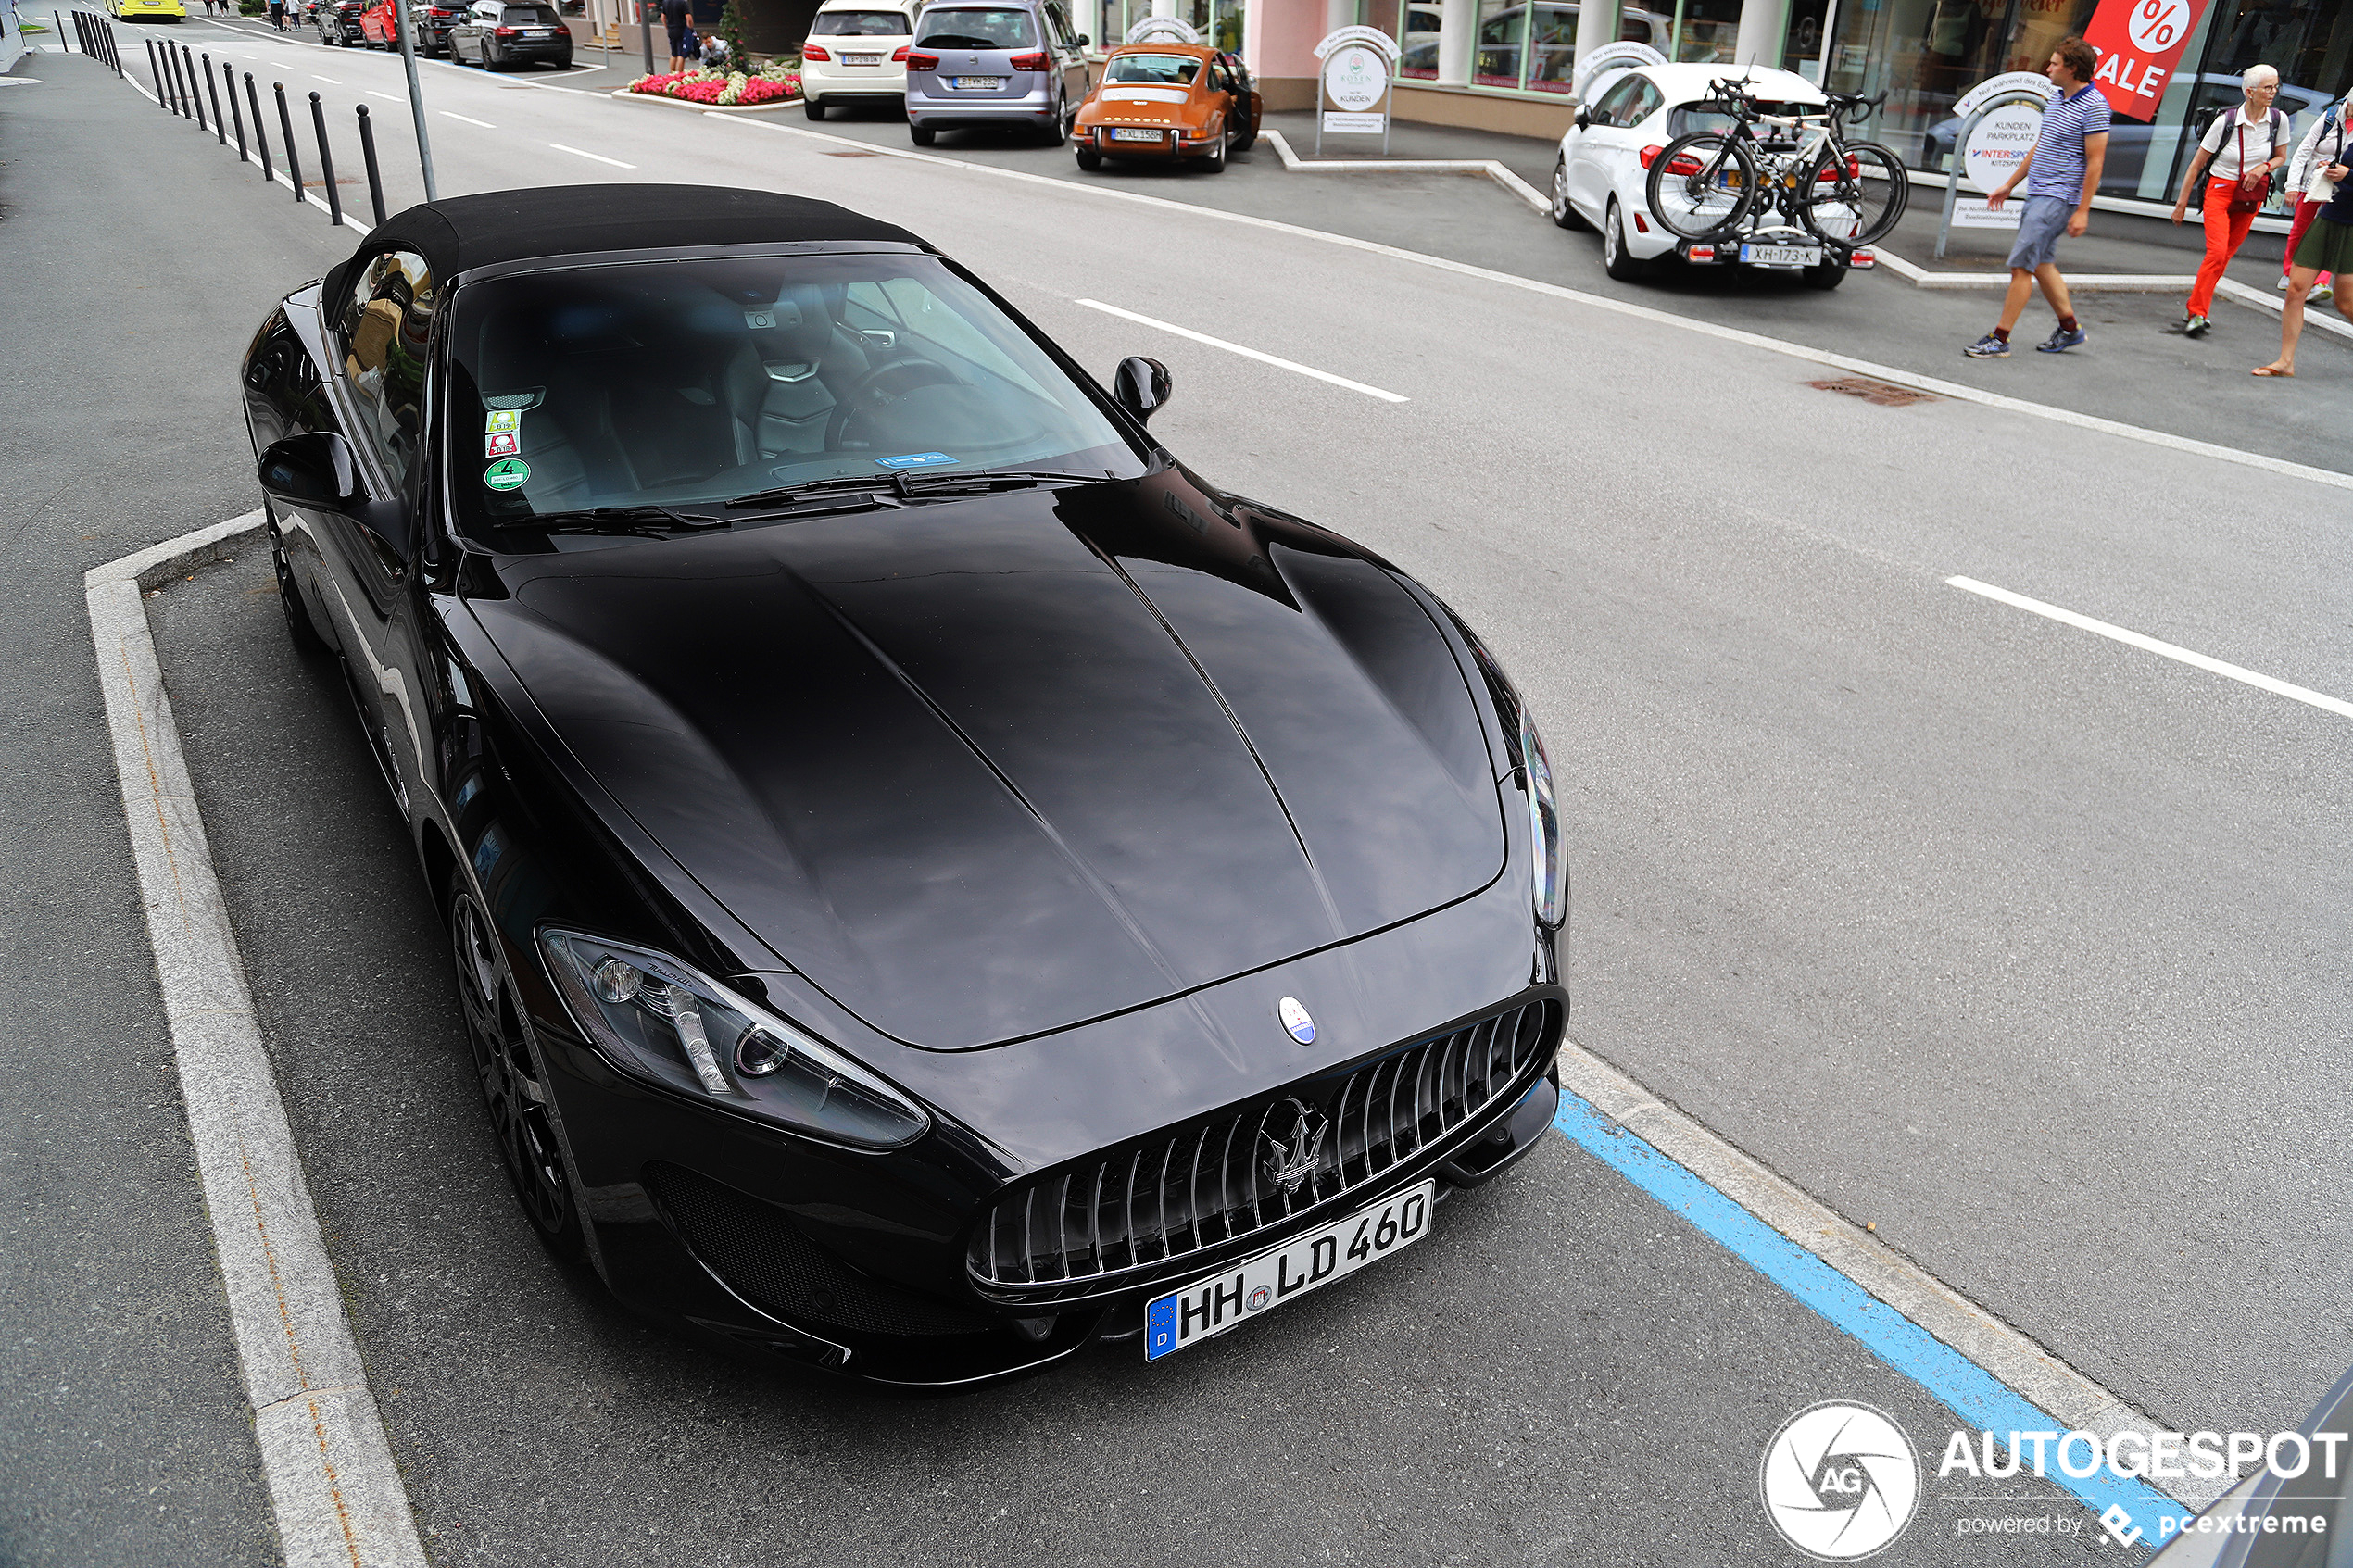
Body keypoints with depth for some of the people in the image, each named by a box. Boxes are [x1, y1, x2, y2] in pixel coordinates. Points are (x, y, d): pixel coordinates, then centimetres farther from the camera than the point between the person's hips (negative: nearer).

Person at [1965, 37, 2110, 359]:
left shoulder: (2093, 106, -13)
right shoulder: (2057, 100, 14)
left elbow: (2095, 161, -15)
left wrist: (2082, 211, -18)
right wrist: (2009, 185, 25)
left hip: (2058, 198, -9)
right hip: (2037, 195, 9)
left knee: (2021, 265, -11)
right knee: (2042, 264, 15)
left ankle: (2000, 338, -8)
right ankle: (2070, 328, 28)